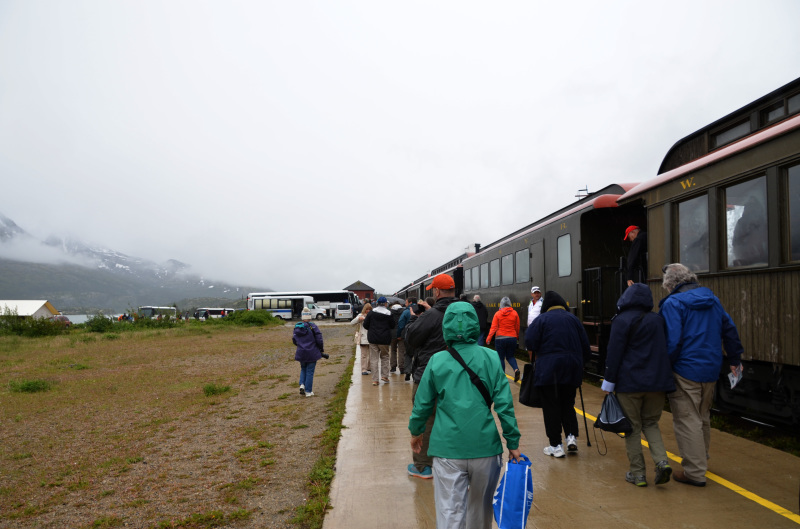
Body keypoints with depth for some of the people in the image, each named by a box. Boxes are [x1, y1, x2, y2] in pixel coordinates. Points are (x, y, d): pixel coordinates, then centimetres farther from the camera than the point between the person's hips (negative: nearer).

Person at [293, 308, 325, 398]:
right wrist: (322, 350, 2)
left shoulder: (297, 327, 0)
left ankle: (302, 384, 3)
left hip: (301, 352, 4)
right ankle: (308, 391, 10)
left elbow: (294, 341, 9)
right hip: (312, 353, -4)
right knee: (310, 371, 5)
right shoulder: (313, 326, -14)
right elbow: (319, 339, -14)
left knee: (303, 369, 23)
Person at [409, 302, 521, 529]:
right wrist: (513, 442, 3)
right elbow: (504, 403, -5)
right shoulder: (490, 358, -4)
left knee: (450, 510, 4)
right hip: (485, 445, 1)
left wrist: (416, 431, 21)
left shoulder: (437, 361, -3)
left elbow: (423, 402, 4)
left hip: (448, 448, -1)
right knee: (481, 504, 21)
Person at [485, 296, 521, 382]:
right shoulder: (514, 313, 0)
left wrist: (488, 338, -2)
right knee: (510, 356, 16)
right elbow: (517, 327, 7)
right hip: (512, 338, 2)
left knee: (501, 358, 9)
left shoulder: (497, 314, -6)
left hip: (500, 339, -2)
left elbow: (494, 327, -8)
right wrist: (517, 336, 22)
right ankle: (516, 369, -9)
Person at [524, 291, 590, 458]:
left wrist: (534, 359, 11)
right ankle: (571, 435, 1)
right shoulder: (573, 319, 11)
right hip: (572, 369, 4)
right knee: (568, 403, 17)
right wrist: (579, 363, 24)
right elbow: (585, 345, 13)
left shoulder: (542, 319, -1)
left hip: (548, 369, -4)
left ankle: (555, 445, 3)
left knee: (551, 407, 1)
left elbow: (530, 343, -7)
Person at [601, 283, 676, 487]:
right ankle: (662, 461, -2)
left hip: (630, 382, -4)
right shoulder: (658, 320, 7)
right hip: (657, 382, 5)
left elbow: (614, 354, -9)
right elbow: (665, 350, 13)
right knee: (651, 423, 17)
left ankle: (638, 473, 8)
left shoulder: (622, 321, -8)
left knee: (632, 428, 5)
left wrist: (609, 382, -4)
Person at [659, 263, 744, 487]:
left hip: (686, 371, -8)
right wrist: (735, 359, 23)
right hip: (711, 369, 8)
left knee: (687, 420, 0)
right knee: (702, 416, 23)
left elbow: (671, 341, -21)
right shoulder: (711, 298, 8)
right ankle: (701, 458, 38)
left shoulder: (673, 303, -14)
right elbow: (729, 329, 14)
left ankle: (695, 472, 4)